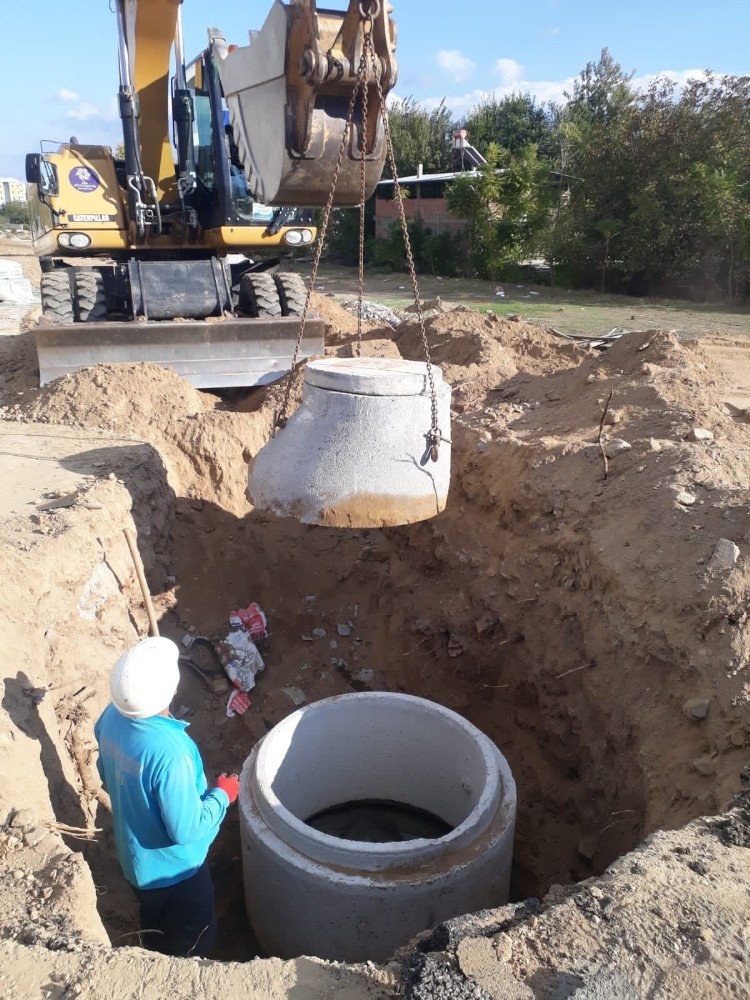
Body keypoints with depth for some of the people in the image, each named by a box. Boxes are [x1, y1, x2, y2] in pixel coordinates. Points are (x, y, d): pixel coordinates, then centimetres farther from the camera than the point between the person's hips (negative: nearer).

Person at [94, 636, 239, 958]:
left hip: (134, 855, 7)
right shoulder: (168, 750, -40)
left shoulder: (112, 716, -17)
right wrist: (222, 794, -15)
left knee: (155, 928, 34)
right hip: (173, 866, -7)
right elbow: (186, 829, -30)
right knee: (193, 940, 22)